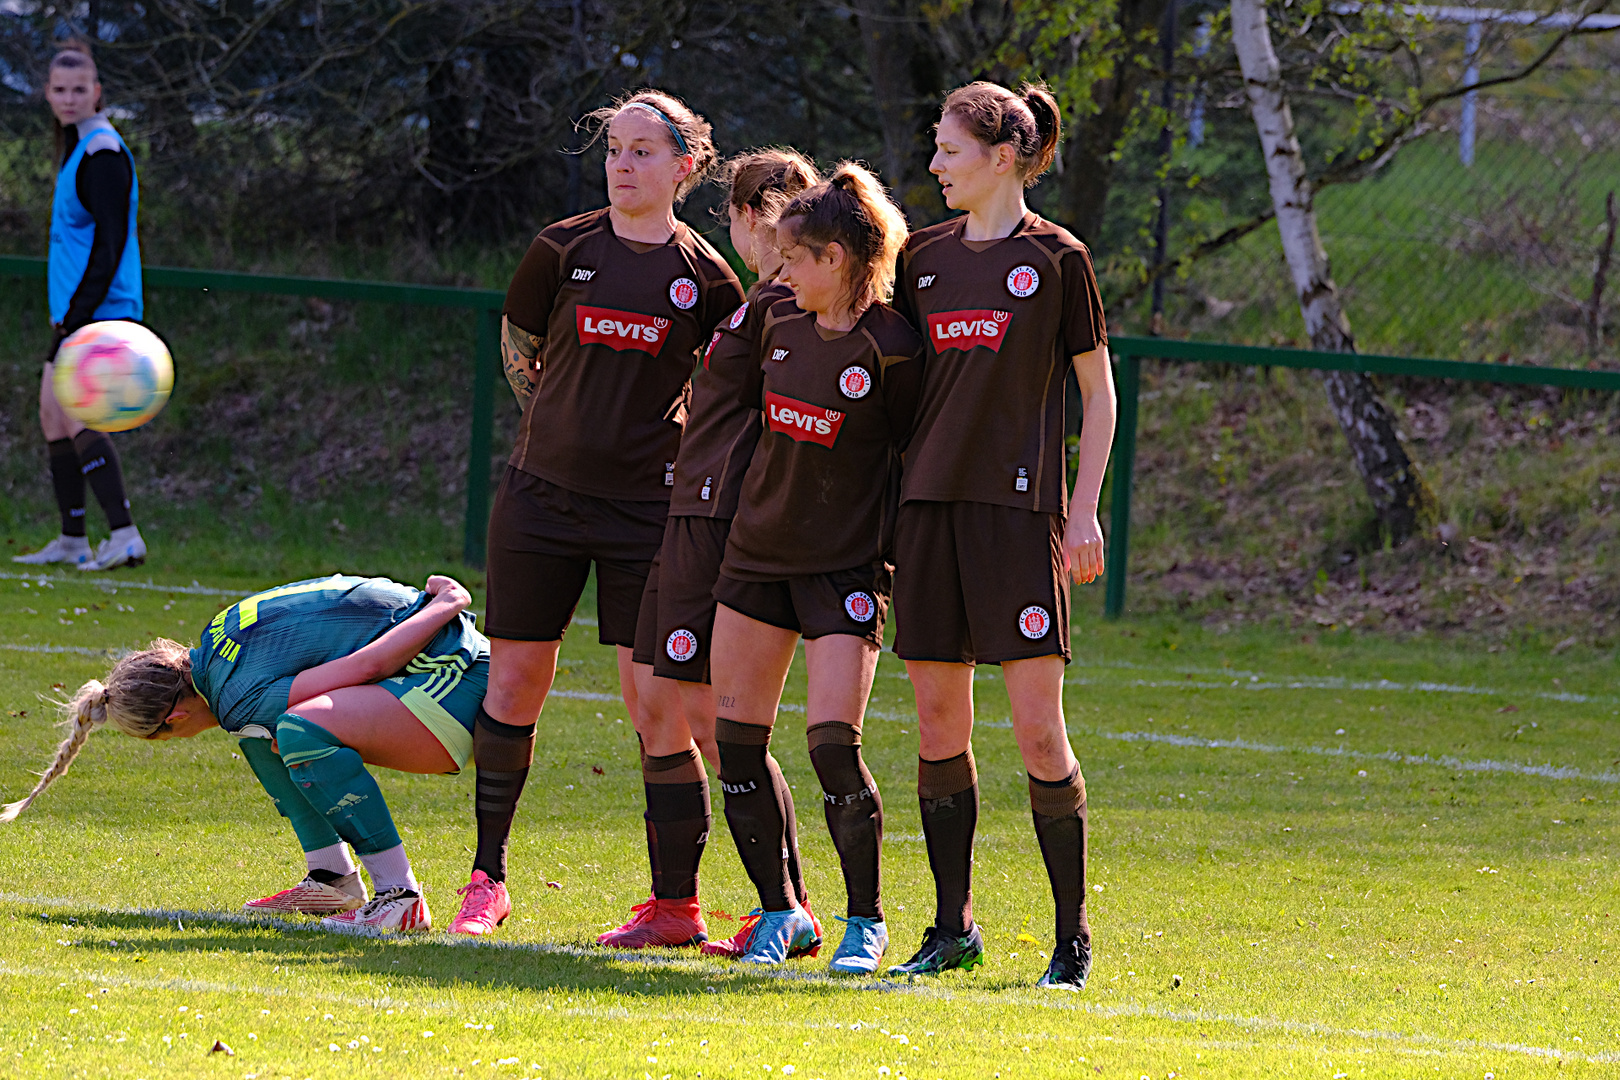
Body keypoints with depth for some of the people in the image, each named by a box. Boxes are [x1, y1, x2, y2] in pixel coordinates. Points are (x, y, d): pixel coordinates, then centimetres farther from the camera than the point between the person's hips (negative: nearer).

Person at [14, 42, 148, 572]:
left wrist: (77, 316, -22)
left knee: (76, 416, -16)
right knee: (52, 414, 11)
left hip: (101, 310, -10)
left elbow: (110, 244, -19)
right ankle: (72, 542, 17)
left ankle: (125, 537, -20)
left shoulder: (102, 152, -14)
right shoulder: (75, 148, 17)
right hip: (74, 311, 10)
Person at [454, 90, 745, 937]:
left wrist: (684, 453, 3)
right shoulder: (564, 250, 1)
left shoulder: (704, 277, 0)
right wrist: (561, 429, 13)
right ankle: (487, 875, 15)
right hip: (542, 494, 2)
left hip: (646, 509, -1)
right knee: (513, 683, 3)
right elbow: (517, 346, 15)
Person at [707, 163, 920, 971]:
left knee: (833, 742, -15)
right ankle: (780, 913, 17)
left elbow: (912, 456, -8)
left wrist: (887, 567, -8)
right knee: (736, 738, 4)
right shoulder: (783, 327, 4)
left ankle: (865, 920, 2)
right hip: (757, 554, 7)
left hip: (844, 570, -7)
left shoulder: (890, 349, -14)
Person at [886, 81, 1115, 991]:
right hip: (930, 505, 5)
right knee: (939, 721, 5)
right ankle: (953, 927, 14)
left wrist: (1085, 508, -4)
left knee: (1038, 729, -8)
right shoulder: (926, 258, 12)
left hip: (1018, 508, -5)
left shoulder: (1056, 259, -1)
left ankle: (1074, 936, 1)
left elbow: (1098, 388, 3)